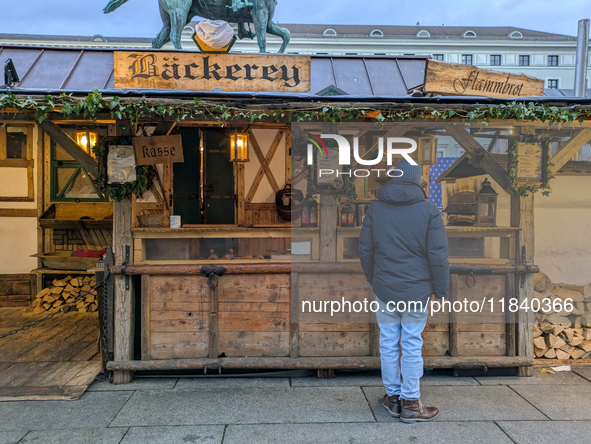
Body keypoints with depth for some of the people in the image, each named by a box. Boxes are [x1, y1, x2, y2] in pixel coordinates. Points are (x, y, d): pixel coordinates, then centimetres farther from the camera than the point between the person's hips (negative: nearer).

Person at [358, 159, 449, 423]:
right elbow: (438, 255, -7)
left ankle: (392, 396, 23)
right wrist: (441, 290, 2)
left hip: (384, 290, 3)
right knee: (412, 346, 5)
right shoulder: (428, 210, -6)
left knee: (388, 344, 11)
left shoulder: (375, 208, 2)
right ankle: (410, 403, 13)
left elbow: (365, 249, 8)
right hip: (417, 290, -2)